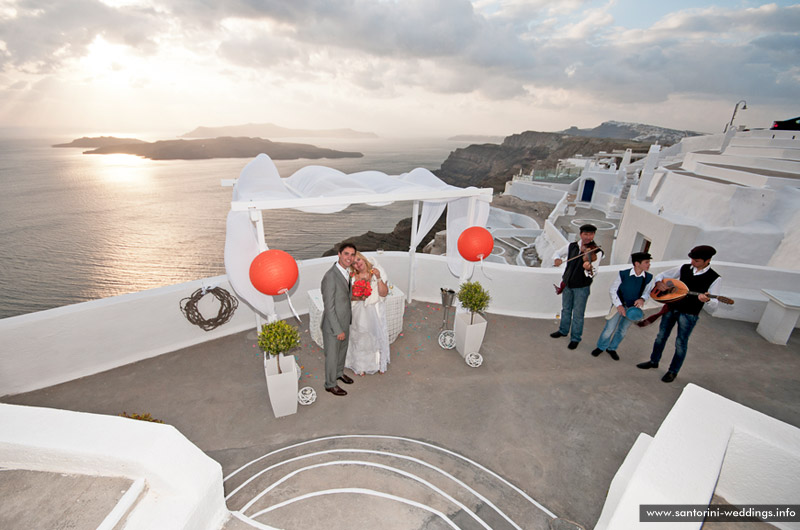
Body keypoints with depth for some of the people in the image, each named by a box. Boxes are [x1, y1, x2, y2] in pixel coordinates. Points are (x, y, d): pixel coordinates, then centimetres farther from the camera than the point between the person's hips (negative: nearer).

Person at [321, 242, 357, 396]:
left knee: (343, 350, 27)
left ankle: (339, 372, 52)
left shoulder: (346, 272, -1)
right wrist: (338, 330, -21)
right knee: (332, 355, 13)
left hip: (344, 321, 8)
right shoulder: (330, 277, -29)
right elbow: (329, 307, -26)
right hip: (333, 325, -8)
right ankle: (331, 384, 34)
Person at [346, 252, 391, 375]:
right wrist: (358, 297, -22)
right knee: (360, 337, 14)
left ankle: (379, 364, 40)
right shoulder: (352, 276, -13)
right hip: (360, 312, 0)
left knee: (378, 335, 14)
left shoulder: (377, 270, -14)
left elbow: (384, 293, -16)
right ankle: (361, 365, 38)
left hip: (376, 310, 0)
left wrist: (378, 278, -28)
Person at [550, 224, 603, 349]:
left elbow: (592, 272, -26)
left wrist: (588, 268, -50)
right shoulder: (572, 246, -3)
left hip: (581, 287, -4)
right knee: (566, 309, 21)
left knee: (578, 314, 6)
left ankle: (575, 338, 25)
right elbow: (558, 253, 9)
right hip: (567, 284, 4)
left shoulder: (597, 252, -15)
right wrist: (557, 259, -15)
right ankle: (563, 330, 42)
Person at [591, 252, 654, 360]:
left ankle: (612, 348, 36)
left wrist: (642, 298, -23)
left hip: (633, 308, 3)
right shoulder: (623, 274, -19)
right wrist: (618, 305, -17)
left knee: (622, 331, 14)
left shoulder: (648, 277, -11)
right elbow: (612, 290, -11)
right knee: (609, 328, -1)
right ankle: (601, 347, 23)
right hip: (619, 305, -3)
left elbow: (648, 291, 0)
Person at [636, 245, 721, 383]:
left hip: (689, 314, -4)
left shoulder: (715, 279, -12)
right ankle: (654, 361, 34)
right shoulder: (684, 268, -2)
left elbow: (713, 306, -17)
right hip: (671, 307, 4)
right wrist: (659, 282, -13)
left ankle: (673, 371, 25)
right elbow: (662, 275, 10)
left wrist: (706, 300, -40)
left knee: (681, 343, 7)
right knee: (661, 336, 15)